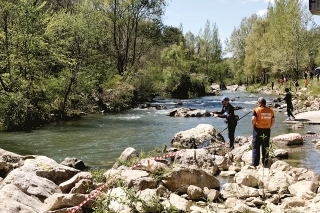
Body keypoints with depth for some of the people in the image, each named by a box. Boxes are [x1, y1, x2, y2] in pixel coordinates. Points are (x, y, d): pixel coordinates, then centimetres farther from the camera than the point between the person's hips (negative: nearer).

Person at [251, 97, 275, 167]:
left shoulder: (256, 110, -10)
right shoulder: (270, 110, 5)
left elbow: (253, 119, -19)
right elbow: (273, 121, 9)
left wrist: (253, 125, -2)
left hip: (258, 130, -4)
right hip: (267, 130, 4)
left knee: (256, 147, 4)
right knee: (265, 148, 13)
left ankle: (255, 163, 2)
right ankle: (265, 163, 18)